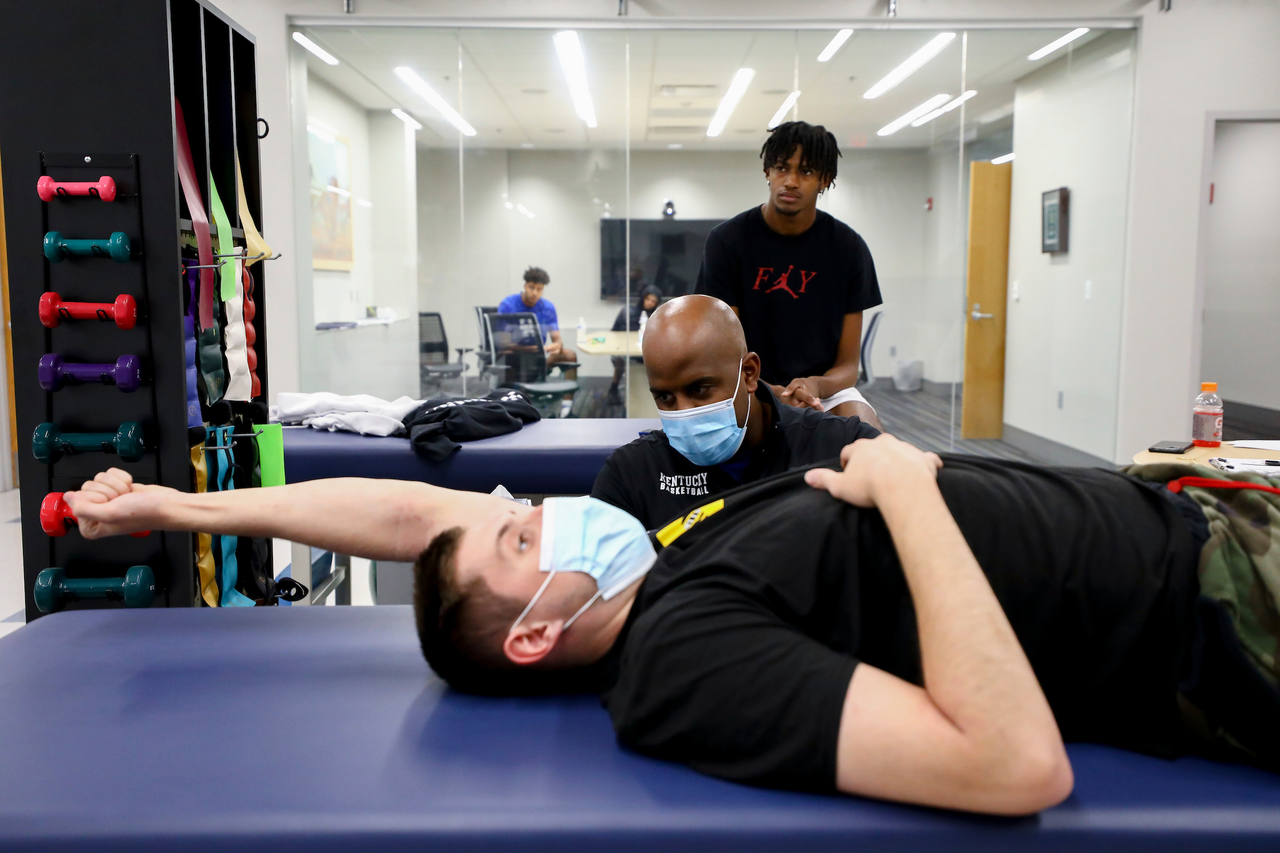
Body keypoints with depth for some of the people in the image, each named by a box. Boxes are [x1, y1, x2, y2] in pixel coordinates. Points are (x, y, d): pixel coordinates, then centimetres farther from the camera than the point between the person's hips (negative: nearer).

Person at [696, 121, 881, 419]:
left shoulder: (848, 247, -2)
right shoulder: (727, 241, -7)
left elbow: (848, 365, -1)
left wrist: (816, 386, -26)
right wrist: (767, 394, -28)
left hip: (824, 389, 2)